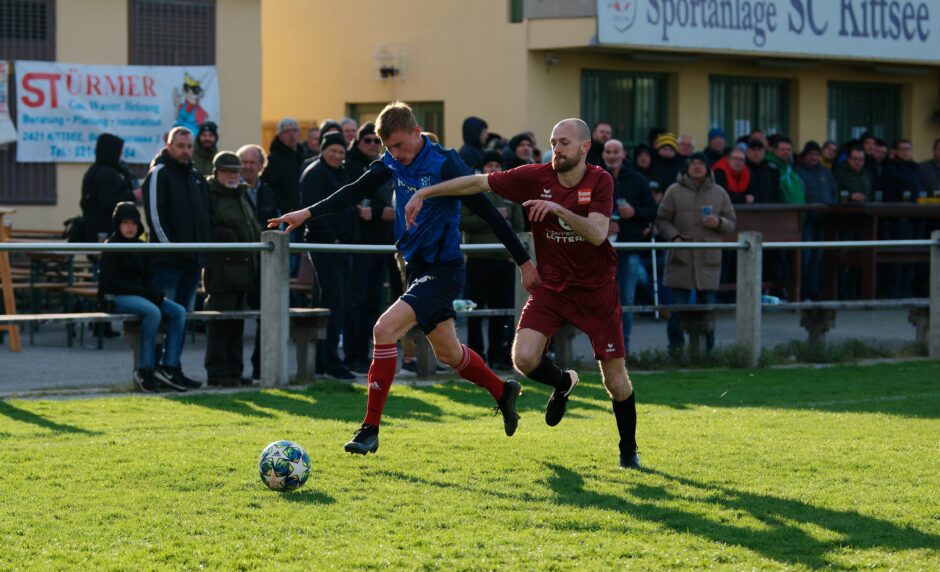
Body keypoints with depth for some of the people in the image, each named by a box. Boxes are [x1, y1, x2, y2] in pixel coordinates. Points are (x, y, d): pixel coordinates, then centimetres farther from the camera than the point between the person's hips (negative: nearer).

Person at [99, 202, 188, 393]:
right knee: (152, 311, -34)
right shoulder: (111, 247, -4)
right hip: (116, 298, -7)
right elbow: (111, 282, -12)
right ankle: (145, 370, -31)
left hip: (141, 294, 7)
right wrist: (144, 292, -16)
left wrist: (154, 292, -5)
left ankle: (169, 367, -19)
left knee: (178, 312, -15)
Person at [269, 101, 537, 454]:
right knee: (448, 352, 18)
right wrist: (308, 213, 0)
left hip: (442, 269, -8)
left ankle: (371, 429, -17)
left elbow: (487, 211, -16)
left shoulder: (444, 165, -18)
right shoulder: (393, 162, 2)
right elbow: (357, 191, 10)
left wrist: (524, 261, -13)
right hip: (417, 266, 8)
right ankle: (503, 392, 44)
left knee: (384, 330, -21)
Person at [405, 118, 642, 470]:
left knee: (616, 382, -1)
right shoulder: (536, 177, -7)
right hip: (551, 286, 2)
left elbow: (597, 234, -24)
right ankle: (563, 383, 16)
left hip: (596, 289, -2)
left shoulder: (600, 182, -11)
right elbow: (478, 183, -4)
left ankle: (628, 451, 24)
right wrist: (425, 193, -8)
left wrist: (559, 209, -37)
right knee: (524, 358, -20)